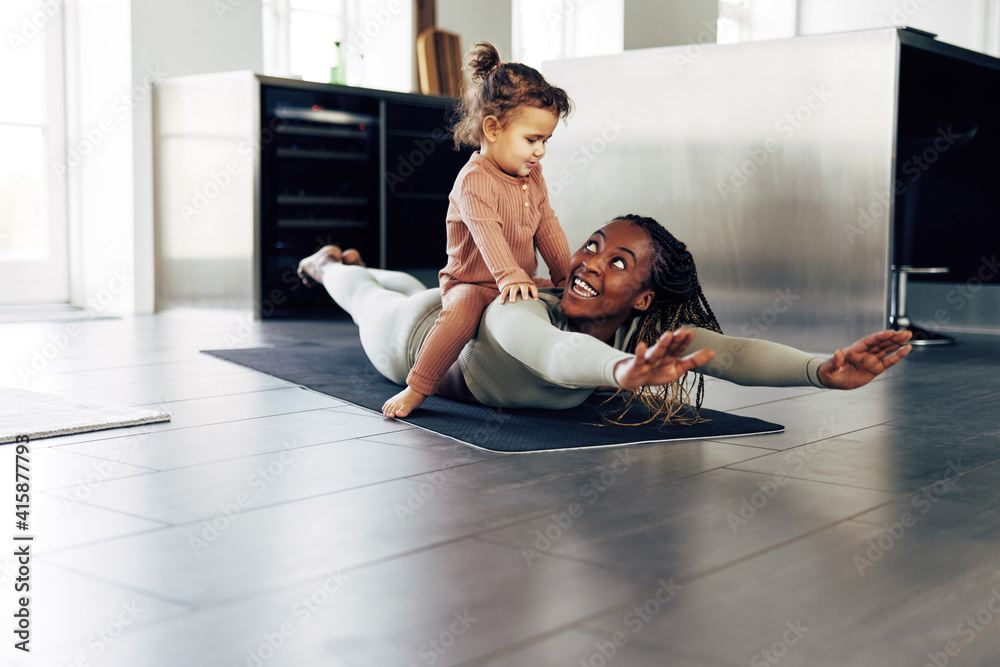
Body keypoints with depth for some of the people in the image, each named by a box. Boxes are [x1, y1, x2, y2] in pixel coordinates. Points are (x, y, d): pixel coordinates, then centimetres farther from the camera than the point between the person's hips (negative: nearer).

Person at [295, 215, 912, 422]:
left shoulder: (644, 331, -36)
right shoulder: (523, 308, -49)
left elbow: (729, 351, -54)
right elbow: (547, 349, -74)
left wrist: (824, 370, -72)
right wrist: (620, 371, -96)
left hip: (466, 327, 4)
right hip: (413, 336, -4)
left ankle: (349, 266, 66)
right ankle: (329, 264, 61)